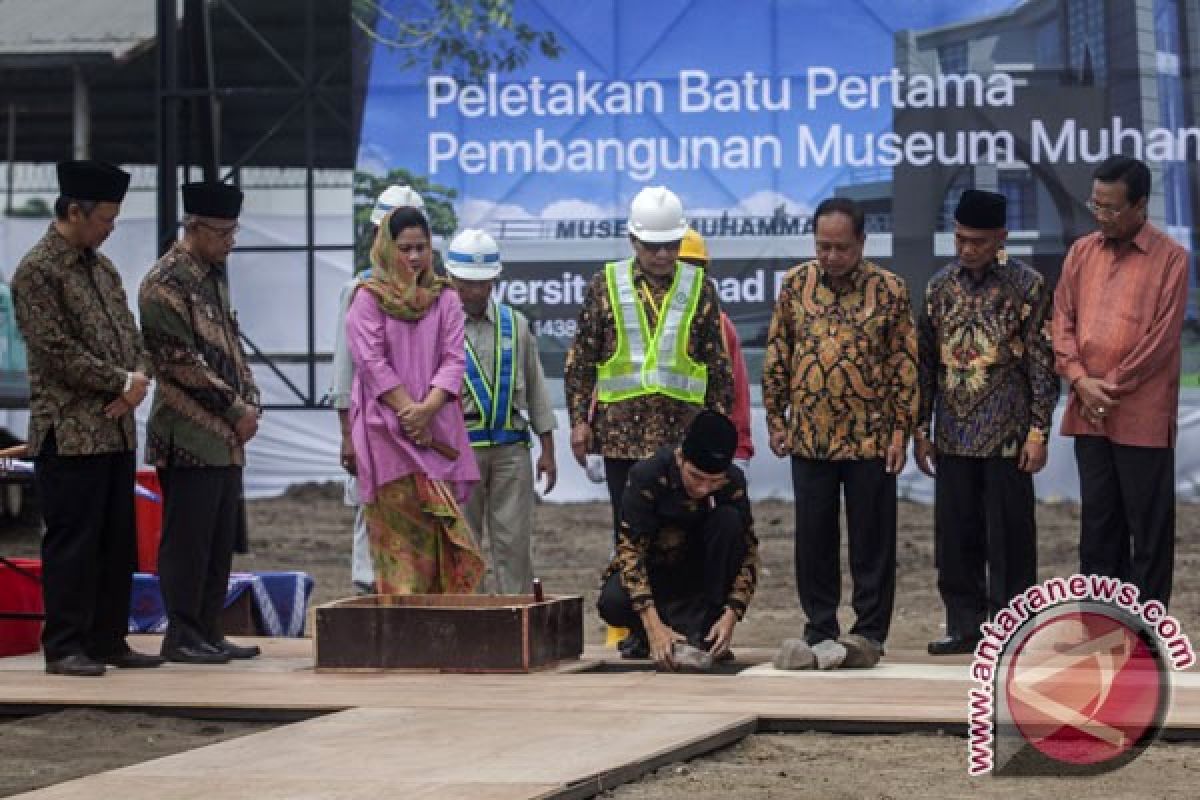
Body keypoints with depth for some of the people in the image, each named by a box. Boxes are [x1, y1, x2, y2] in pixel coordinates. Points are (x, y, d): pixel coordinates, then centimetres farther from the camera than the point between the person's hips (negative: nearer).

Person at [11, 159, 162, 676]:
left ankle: (108, 640, 18)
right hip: (70, 433, -8)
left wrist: (138, 379, -4)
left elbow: (130, 333, 16)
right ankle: (64, 648, 1)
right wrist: (121, 383, -12)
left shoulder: (101, 266, 15)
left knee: (117, 542, 10)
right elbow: (58, 352, -16)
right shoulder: (37, 272, -10)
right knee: (73, 542, -5)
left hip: (117, 429, 8)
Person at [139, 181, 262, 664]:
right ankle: (181, 637, 2)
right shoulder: (165, 282, -12)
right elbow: (181, 362, -16)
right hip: (189, 437, -9)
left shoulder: (216, 275, 15)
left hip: (226, 436, 9)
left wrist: (250, 404, 5)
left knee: (221, 540, 10)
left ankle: (208, 633, 16)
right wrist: (236, 410, -12)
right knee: (188, 539, -4)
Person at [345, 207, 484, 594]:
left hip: (437, 428, 3)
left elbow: (454, 359, 3)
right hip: (387, 429, -3)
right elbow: (372, 362, -5)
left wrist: (427, 409, -12)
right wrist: (407, 411, -12)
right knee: (401, 533, -10)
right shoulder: (369, 297, 3)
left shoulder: (445, 298, 12)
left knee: (440, 534, -1)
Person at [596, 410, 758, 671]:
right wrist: (654, 626, -39)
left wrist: (730, 616, -30)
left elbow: (748, 552, -15)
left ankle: (707, 630, -19)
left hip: (699, 570, 2)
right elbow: (630, 549, -28)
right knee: (612, 603, -35)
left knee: (729, 520, -26)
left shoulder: (733, 482, -17)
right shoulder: (647, 476, -25)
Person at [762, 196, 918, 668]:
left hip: (870, 437, -2)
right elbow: (776, 355, 9)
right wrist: (775, 418, 6)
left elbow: (905, 364, -2)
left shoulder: (889, 290, -4)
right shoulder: (795, 285, 3)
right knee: (814, 540, 6)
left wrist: (901, 429, -6)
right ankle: (820, 632, 14)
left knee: (872, 541, 3)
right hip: (809, 437, 2)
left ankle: (869, 633, 10)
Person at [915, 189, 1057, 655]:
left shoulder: (1027, 285, -4)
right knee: (955, 534, 6)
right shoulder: (941, 286, 8)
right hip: (953, 436, 4)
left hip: (1006, 436, -4)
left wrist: (1039, 431, -9)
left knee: (1009, 536, 0)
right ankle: (965, 624, 15)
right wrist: (920, 429, 9)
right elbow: (925, 360, 12)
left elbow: (1042, 363, -4)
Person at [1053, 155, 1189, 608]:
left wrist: (1111, 386, -10)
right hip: (1088, 413, 5)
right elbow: (1062, 322, 8)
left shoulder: (1170, 258, -5)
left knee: (1149, 525, 1)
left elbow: (1162, 337, -9)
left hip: (1142, 415, -5)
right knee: (1097, 520, 10)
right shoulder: (1082, 252, 10)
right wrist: (1081, 380, -7)